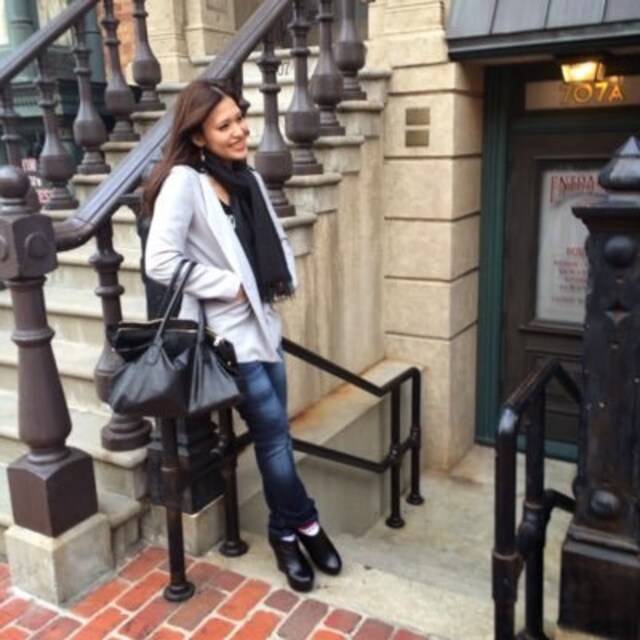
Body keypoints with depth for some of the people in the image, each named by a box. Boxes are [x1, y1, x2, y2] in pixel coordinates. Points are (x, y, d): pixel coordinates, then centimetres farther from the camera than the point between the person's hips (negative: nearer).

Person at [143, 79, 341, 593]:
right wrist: (230, 286, -17)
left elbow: (278, 240, 20)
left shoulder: (248, 179, 8)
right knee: (274, 434, 0)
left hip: (264, 323, 7)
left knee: (273, 434, 13)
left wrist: (286, 279, 2)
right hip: (229, 334, -7)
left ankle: (286, 532, 29)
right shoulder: (183, 181, -15)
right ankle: (304, 524, 23)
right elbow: (160, 261, -22)